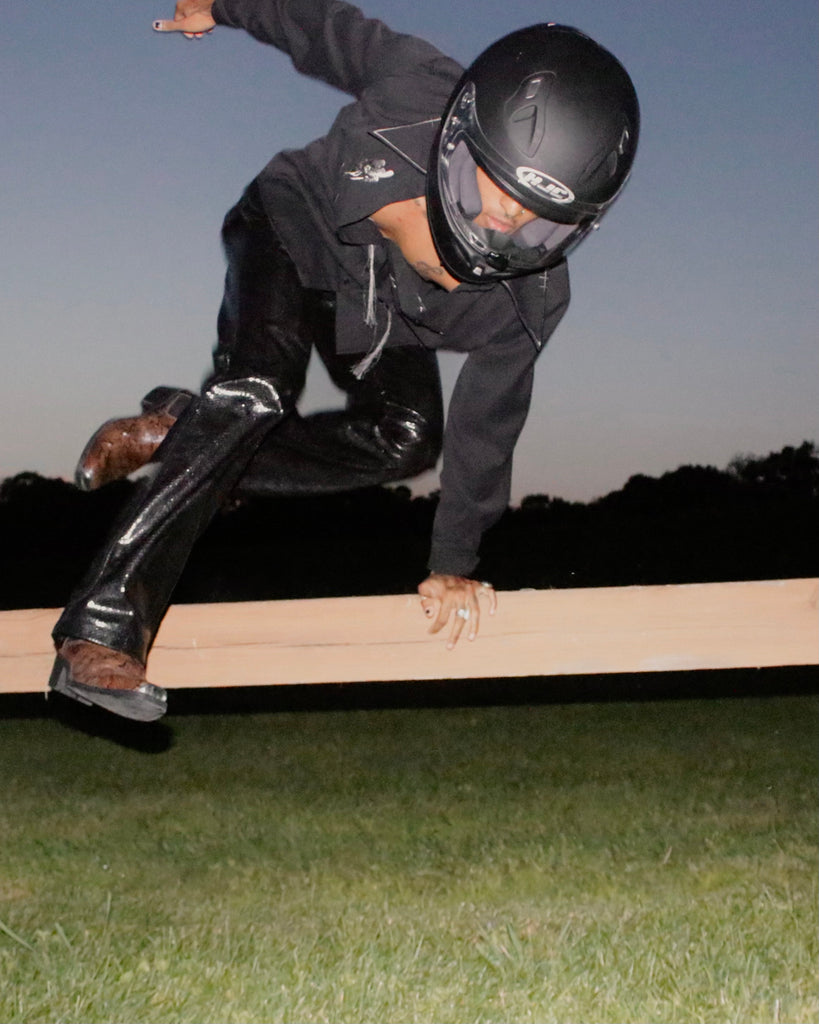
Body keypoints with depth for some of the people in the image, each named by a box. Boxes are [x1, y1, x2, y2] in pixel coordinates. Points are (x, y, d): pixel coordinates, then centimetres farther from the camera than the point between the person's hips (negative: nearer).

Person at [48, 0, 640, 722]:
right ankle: (104, 626, -30)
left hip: (381, 320, 4)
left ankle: (176, 436, 0)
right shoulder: (416, 88, -39)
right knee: (258, 390, -27)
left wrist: (454, 566, -8)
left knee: (406, 442, -13)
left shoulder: (531, 299, -29)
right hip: (291, 233, -4)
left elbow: (484, 426, -16)